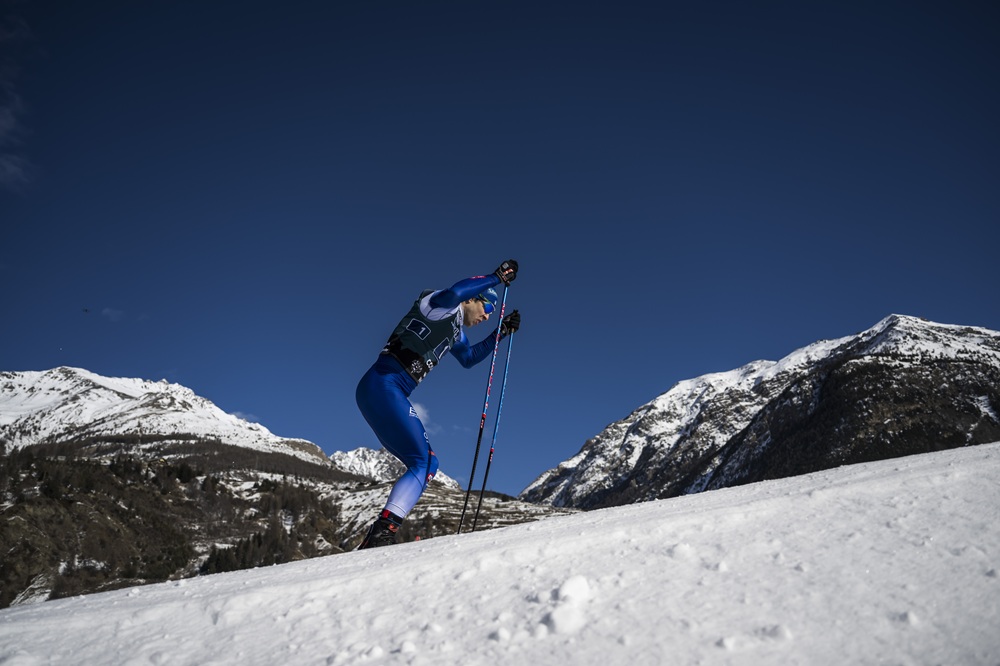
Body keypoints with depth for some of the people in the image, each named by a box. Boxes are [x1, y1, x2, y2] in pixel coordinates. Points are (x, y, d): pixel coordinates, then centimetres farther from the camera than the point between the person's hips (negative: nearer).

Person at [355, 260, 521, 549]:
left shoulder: (455, 328, 24)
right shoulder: (440, 306, -3)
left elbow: (468, 358, 41)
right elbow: (454, 292, -27)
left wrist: (500, 333, 34)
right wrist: (496, 277, -16)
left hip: (391, 393, 10)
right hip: (383, 385, -10)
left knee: (427, 463, 10)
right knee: (422, 462, -15)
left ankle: (378, 536, 6)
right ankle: (382, 534, -23)